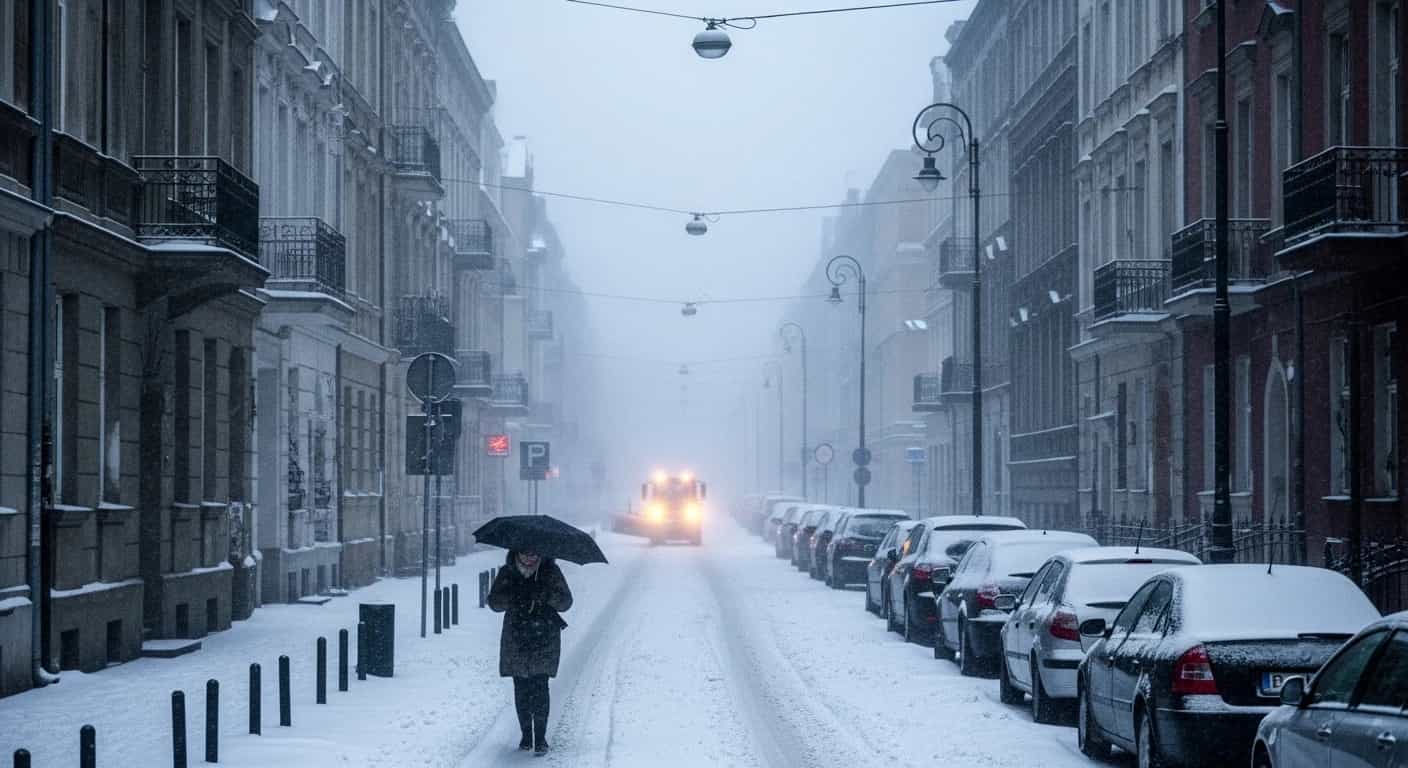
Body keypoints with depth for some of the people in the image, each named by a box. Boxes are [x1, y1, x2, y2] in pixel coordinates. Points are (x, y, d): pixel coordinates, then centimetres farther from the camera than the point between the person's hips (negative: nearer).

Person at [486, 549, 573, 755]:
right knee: (521, 689, 3)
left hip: (544, 640, -1)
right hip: (516, 639, 2)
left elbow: (565, 602, -2)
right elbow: (494, 602, -1)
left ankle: (540, 737, -5)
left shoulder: (550, 571, 3)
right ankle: (526, 734, 15)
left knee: (540, 687, -9)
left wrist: (545, 595, -22)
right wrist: (514, 596, -20)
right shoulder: (507, 573, 4)